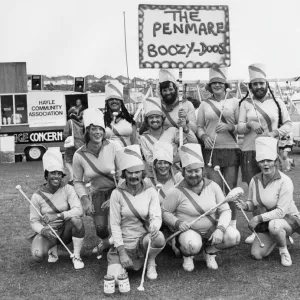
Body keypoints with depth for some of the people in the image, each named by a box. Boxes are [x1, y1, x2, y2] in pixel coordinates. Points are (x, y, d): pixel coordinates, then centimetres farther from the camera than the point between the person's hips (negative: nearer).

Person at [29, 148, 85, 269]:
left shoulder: (67, 189, -11)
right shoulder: (37, 196, -10)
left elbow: (79, 210, -23)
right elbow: (34, 221, -7)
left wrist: (57, 216, -35)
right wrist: (43, 230, -29)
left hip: (66, 230, 0)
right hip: (47, 232, 0)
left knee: (76, 219, -33)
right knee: (38, 255, -29)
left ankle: (76, 256, -13)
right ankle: (53, 248, 10)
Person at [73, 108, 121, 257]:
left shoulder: (113, 147, -18)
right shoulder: (79, 155, -11)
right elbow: (78, 181, 3)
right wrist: (85, 199, -11)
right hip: (97, 193, 2)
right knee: (100, 228, -8)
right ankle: (106, 242, 31)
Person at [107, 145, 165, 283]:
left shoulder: (151, 192, -1)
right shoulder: (117, 194, -6)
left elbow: (156, 216, -10)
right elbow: (115, 224, -7)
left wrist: (154, 226, -36)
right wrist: (122, 252, -14)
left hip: (144, 239, 1)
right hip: (123, 242, -1)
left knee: (158, 238, -34)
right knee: (115, 278, -21)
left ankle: (151, 262, 2)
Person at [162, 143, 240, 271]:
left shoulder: (213, 186, -3)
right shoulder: (176, 192, -12)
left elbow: (225, 210, -3)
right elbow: (164, 212, -5)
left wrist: (220, 229, -21)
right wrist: (177, 223, -25)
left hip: (211, 231, 4)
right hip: (189, 231, -3)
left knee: (234, 236, -22)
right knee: (192, 244, -37)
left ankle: (210, 251, 9)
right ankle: (187, 255, 3)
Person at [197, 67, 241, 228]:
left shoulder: (234, 101, 6)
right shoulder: (204, 104, 9)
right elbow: (199, 127, 11)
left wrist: (230, 126, -13)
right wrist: (204, 136, -9)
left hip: (231, 150, 0)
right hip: (211, 150, 1)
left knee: (231, 189, 3)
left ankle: (232, 223, 15)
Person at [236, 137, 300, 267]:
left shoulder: (284, 182, -22)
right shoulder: (255, 180, -5)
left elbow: (281, 211, -25)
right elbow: (252, 204, 6)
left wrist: (259, 218, -29)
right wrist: (245, 206, -17)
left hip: (289, 219, -5)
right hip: (266, 223, 6)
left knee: (274, 225, -40)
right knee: (257, 254, -8)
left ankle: (283, 250, -7)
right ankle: (280, 237, 21)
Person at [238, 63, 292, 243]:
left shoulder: (277, 103, 11)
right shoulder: (245, 103, 10)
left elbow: (288, 125, 10)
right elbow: (239, 128, 4)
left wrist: (276, 132, -8)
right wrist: (249, 124, -16)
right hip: (250, 151, 1)